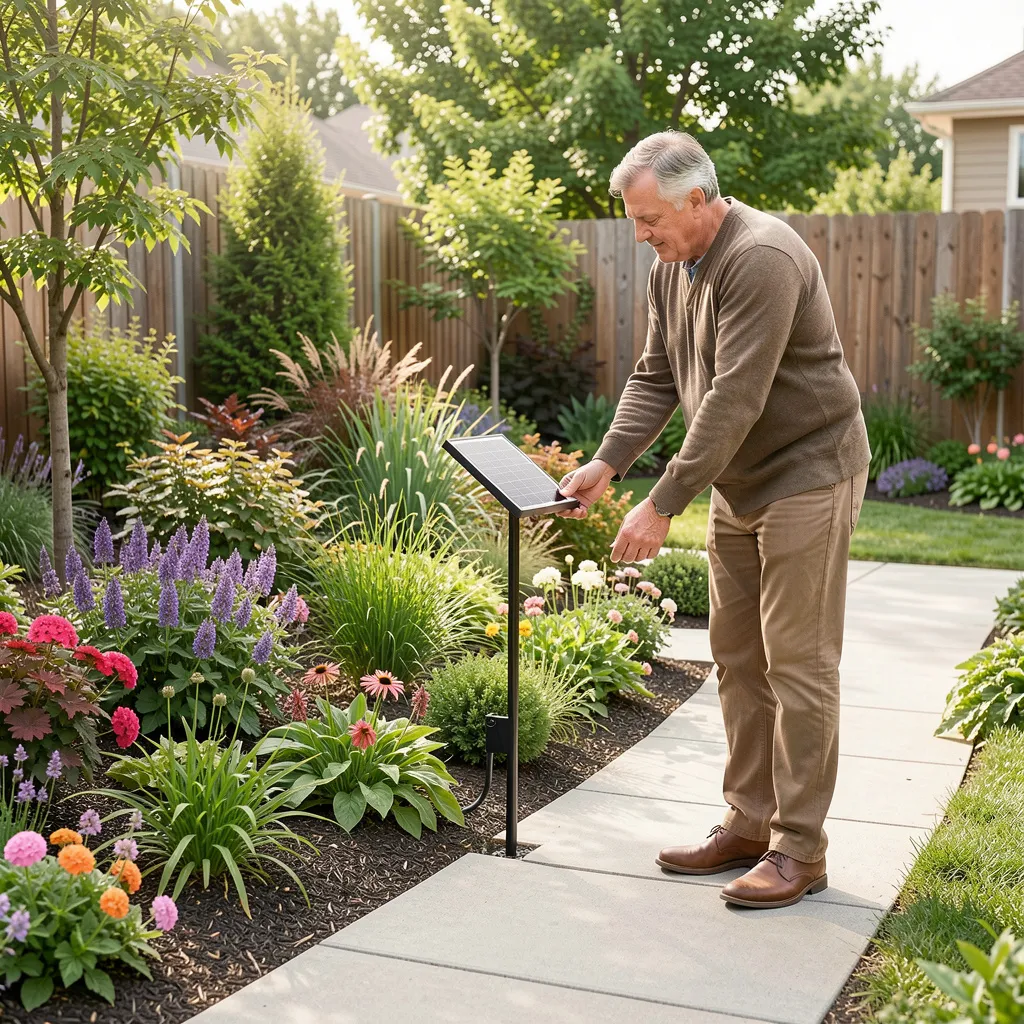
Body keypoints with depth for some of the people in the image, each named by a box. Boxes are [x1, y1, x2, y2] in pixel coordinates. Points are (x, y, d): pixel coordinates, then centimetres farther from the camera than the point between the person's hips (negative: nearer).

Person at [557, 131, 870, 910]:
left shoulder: (761, 260, -24)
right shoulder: (673, 268, 6)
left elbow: (733, 400, -29)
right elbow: (656, 378, 8)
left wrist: (663, 506, -28)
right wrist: (607, 463, -6)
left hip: (806, 478, -9)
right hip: (739, 486, 9)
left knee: (798, 664, -4)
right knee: (738, 659, 12)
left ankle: (800, 849, 6)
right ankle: (749, 824, 23)